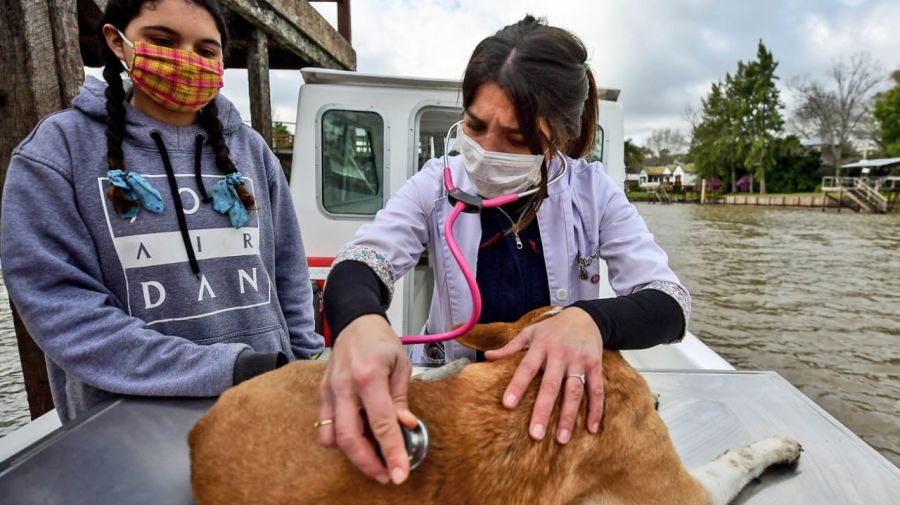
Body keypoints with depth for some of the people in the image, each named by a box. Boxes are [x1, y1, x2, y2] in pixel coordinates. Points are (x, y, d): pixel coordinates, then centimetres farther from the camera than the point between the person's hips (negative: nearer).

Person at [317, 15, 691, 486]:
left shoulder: (591, 190, -9)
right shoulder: (437, 186, -9)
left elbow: (670, 303, -12)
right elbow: (360, 263, -21)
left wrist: (591, 319, -34)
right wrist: (358, 321, -44)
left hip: (560, 403, 0)